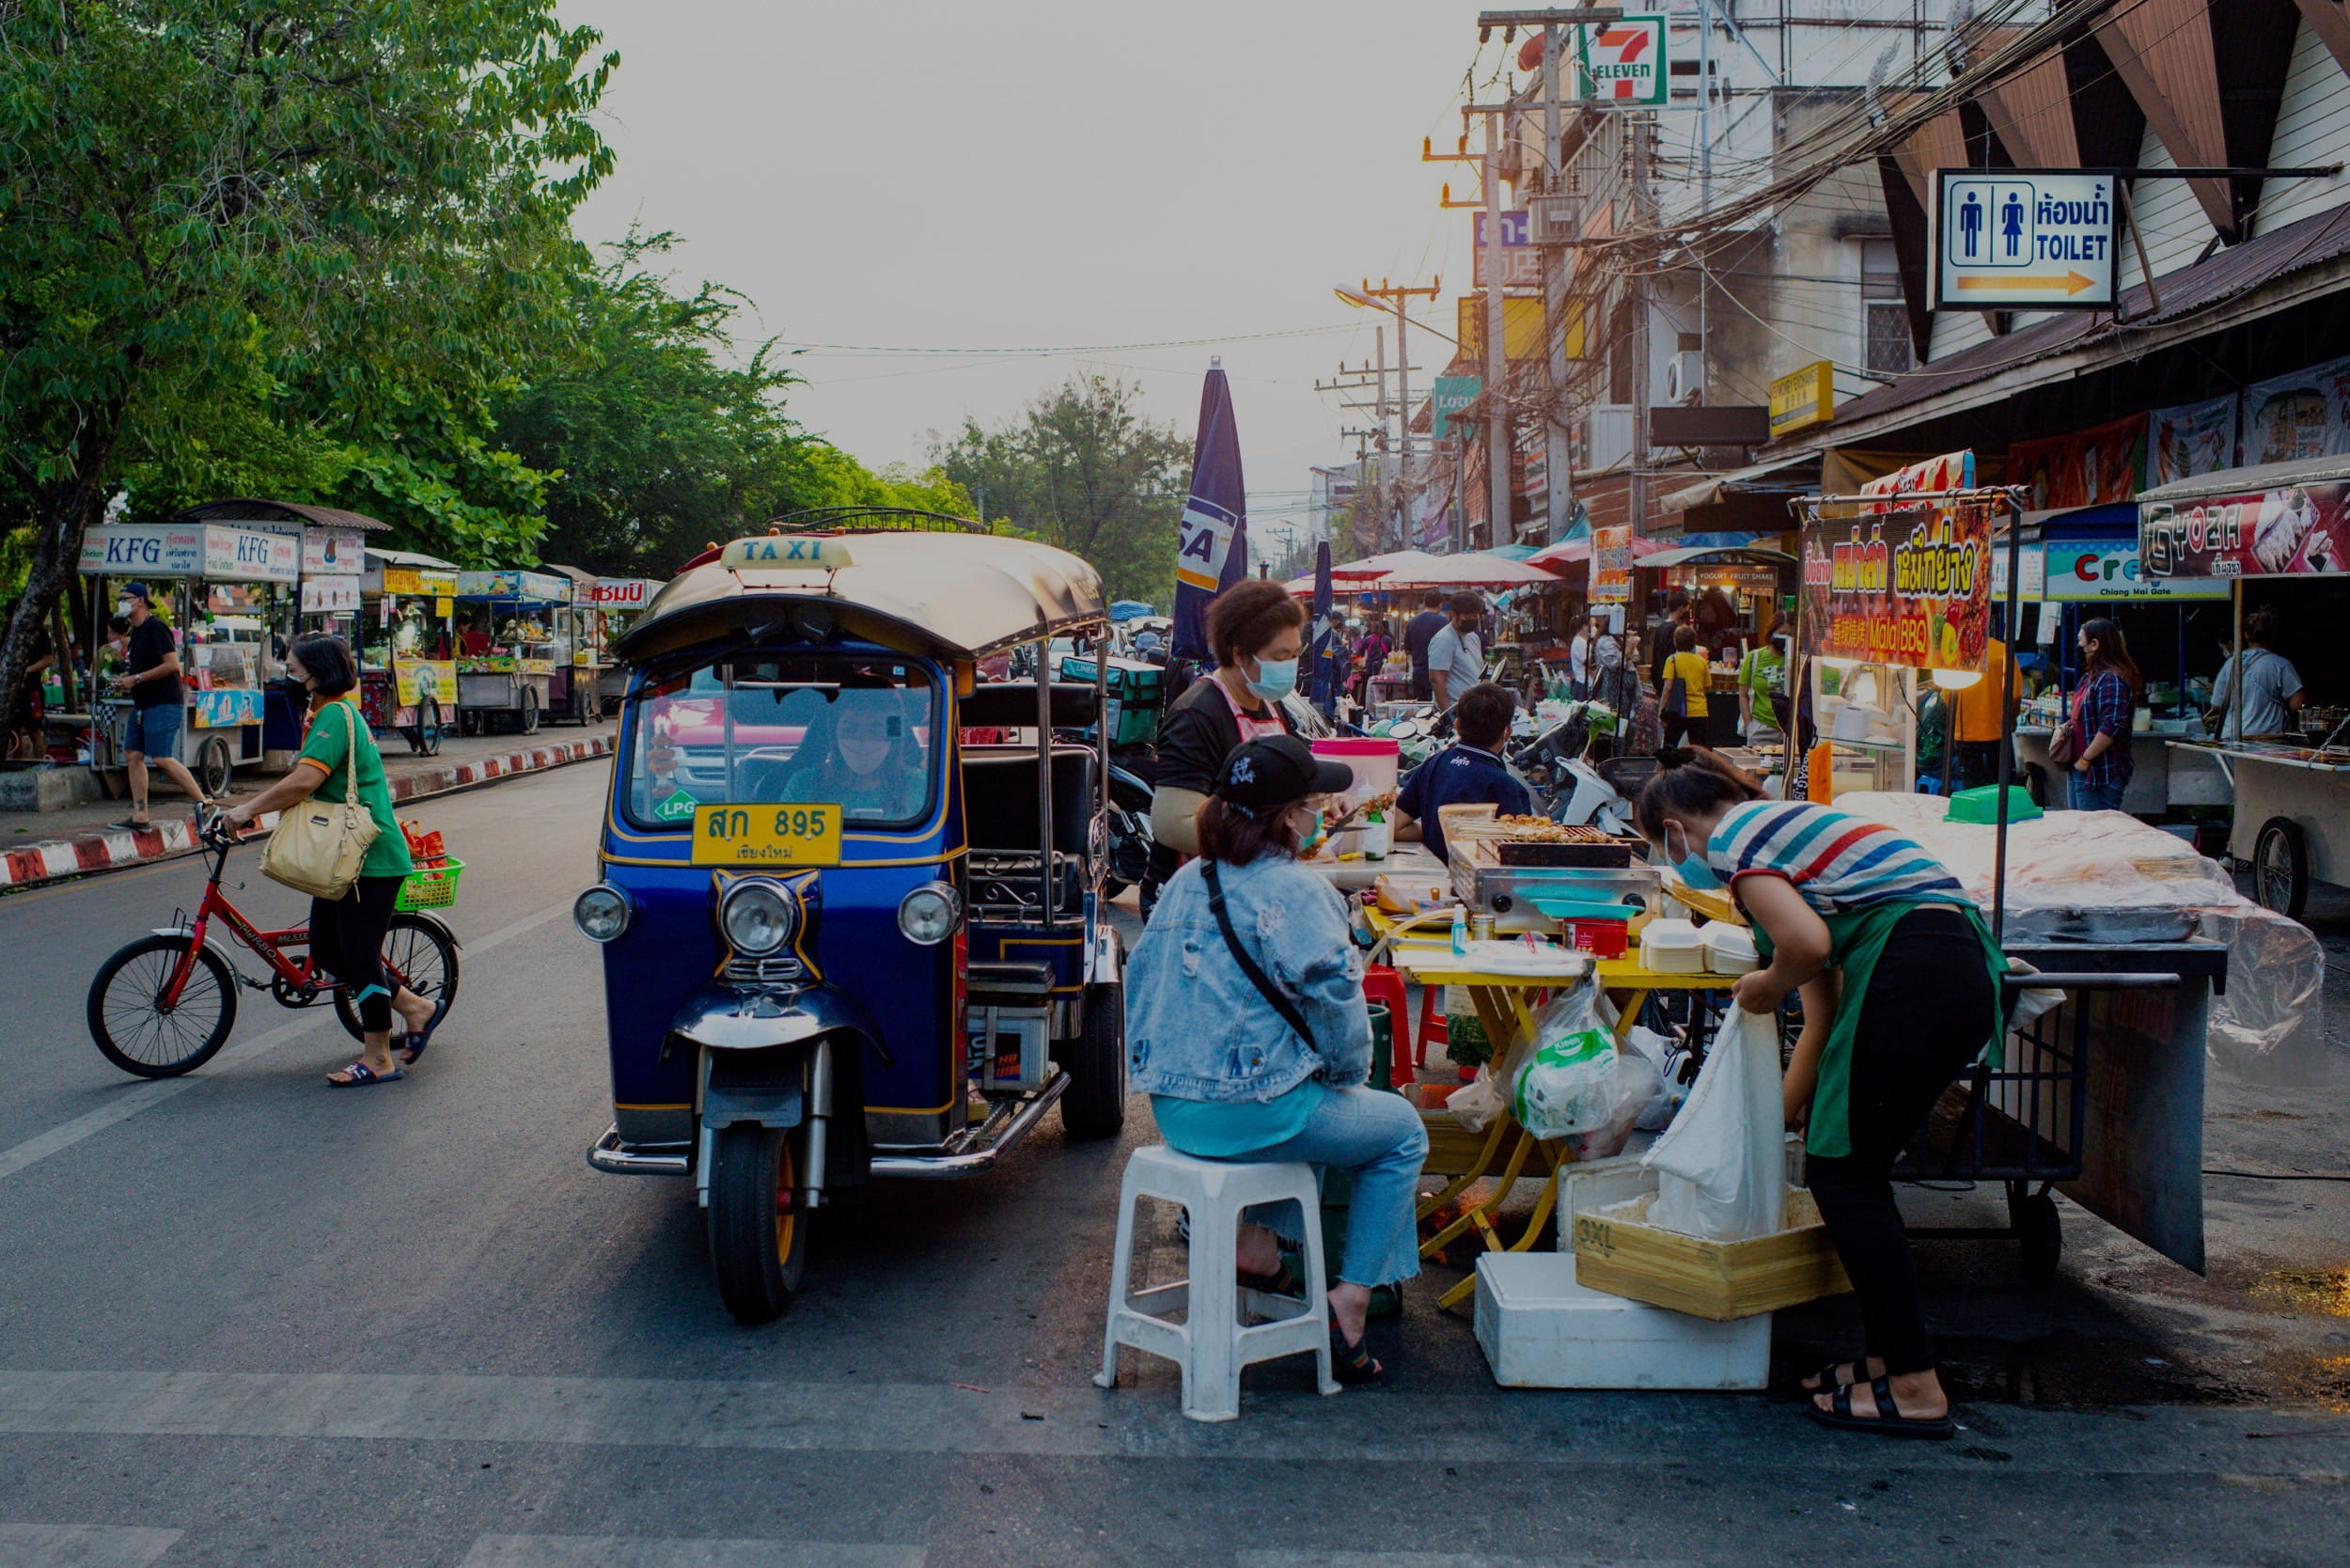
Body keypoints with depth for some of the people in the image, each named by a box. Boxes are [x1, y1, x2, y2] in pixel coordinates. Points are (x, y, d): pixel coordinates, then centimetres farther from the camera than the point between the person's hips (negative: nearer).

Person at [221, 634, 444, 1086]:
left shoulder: (335, 714, -16)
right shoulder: (330, 714, 16)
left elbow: (304, 781, -27)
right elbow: (302, 780, 20)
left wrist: (248, 810, -20)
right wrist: (253, 808, 12)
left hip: (369, 858, -10)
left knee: (360, 956, -3)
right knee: (328, 951, 13)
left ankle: (378, 1060, 7)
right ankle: (416, 1007, 23)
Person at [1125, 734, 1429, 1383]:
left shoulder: (1184, 882, 8)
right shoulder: (1297, 891, -15)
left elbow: (1142, 976, 16)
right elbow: (1335, 1000, -16)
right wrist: (1350, 1074, 3)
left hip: (1171, 1110, 8)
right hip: (1251, 1113, -8)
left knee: (1307, 1101, 35)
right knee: (1402, 1130, 14)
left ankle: (1258, 1245, 24)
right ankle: (1349, 1308, 9)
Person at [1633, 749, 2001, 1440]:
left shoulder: (1730, 839, 0)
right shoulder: (1780, 823, 27)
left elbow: (1808, 943, -19)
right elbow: (1826, 1010, 27)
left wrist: (1764, 988, 3)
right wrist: (1777, 1118, 30)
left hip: (1913, 972, -10)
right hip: (1966, 973, 10)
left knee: (1844, 1176, 0)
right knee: (1856, 1167, 17)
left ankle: (1916, 1389, 4)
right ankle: (1885, 1355, 25)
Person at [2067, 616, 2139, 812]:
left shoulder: (2111, 680, -17)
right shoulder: (2091, 678, 16)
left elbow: (2112, 726, -26)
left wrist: (2085, 759, -21)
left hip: (2101, 775, -11)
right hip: (2082, 769, 11)